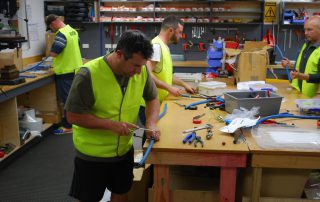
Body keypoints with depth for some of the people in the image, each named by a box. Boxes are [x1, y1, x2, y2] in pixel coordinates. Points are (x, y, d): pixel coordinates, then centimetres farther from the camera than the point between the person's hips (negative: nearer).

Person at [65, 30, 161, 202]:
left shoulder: (141, 71, -10)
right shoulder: (89, 74, -25)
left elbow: (152, 98, 5)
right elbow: (73, 116, -19)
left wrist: (151, 123, -14)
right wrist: (111, 124, -27)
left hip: (124, 150, 4)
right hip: (92, 155, -4)